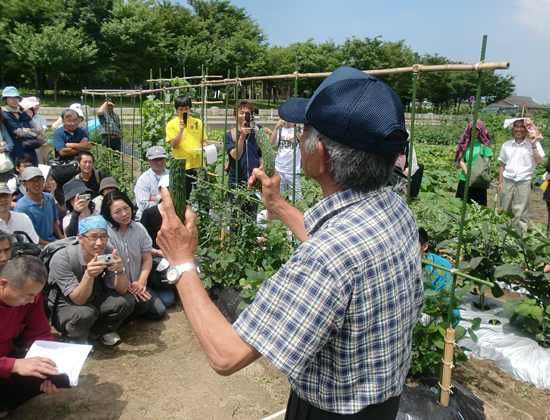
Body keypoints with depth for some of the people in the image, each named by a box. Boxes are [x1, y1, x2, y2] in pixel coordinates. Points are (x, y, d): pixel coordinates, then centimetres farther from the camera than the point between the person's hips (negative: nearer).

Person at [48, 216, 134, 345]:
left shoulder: (108, 253, -14)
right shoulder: (61, 259, -25)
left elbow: (122, 290, -16)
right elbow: (79, 300, -28)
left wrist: (120, 271, -37)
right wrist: (88, 275, -47)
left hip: (95, 303, 4)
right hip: (64, 308, -4)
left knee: (126, 302, -21)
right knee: (84, 313, -36)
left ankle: (100, 330, 6)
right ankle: (74, 339, -2)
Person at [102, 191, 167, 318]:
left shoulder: (139, 228, 1)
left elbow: (147, 259, 3)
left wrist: (141, 282, -11)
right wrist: (127, 286, -15)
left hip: (137, 284, 5)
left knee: (160, 311, -3)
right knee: (142, 304, -27)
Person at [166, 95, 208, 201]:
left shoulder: (198, 122, 12)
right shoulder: (172, 124, 3)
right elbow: (174, 145, -5)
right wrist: (181, 129, -15)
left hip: (199, 165, 3)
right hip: (183, 166, -3)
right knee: (184, 198, 4)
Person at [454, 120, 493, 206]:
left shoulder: (485, 145, 3)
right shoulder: (465, 143, 11)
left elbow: (486, 162, -4)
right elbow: (461, 161, 6)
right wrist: (467, 173, -9)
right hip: (465, 179, 3)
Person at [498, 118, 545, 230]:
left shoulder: (533, 144, 1)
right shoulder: (506, 145, 9)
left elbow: (538, 161, -11)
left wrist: (533, 145, -14)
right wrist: (500, 182, 11)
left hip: (524, 183, -3)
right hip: (507, 182, 3)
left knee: (520, 214, -3)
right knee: (504, 212, 7)